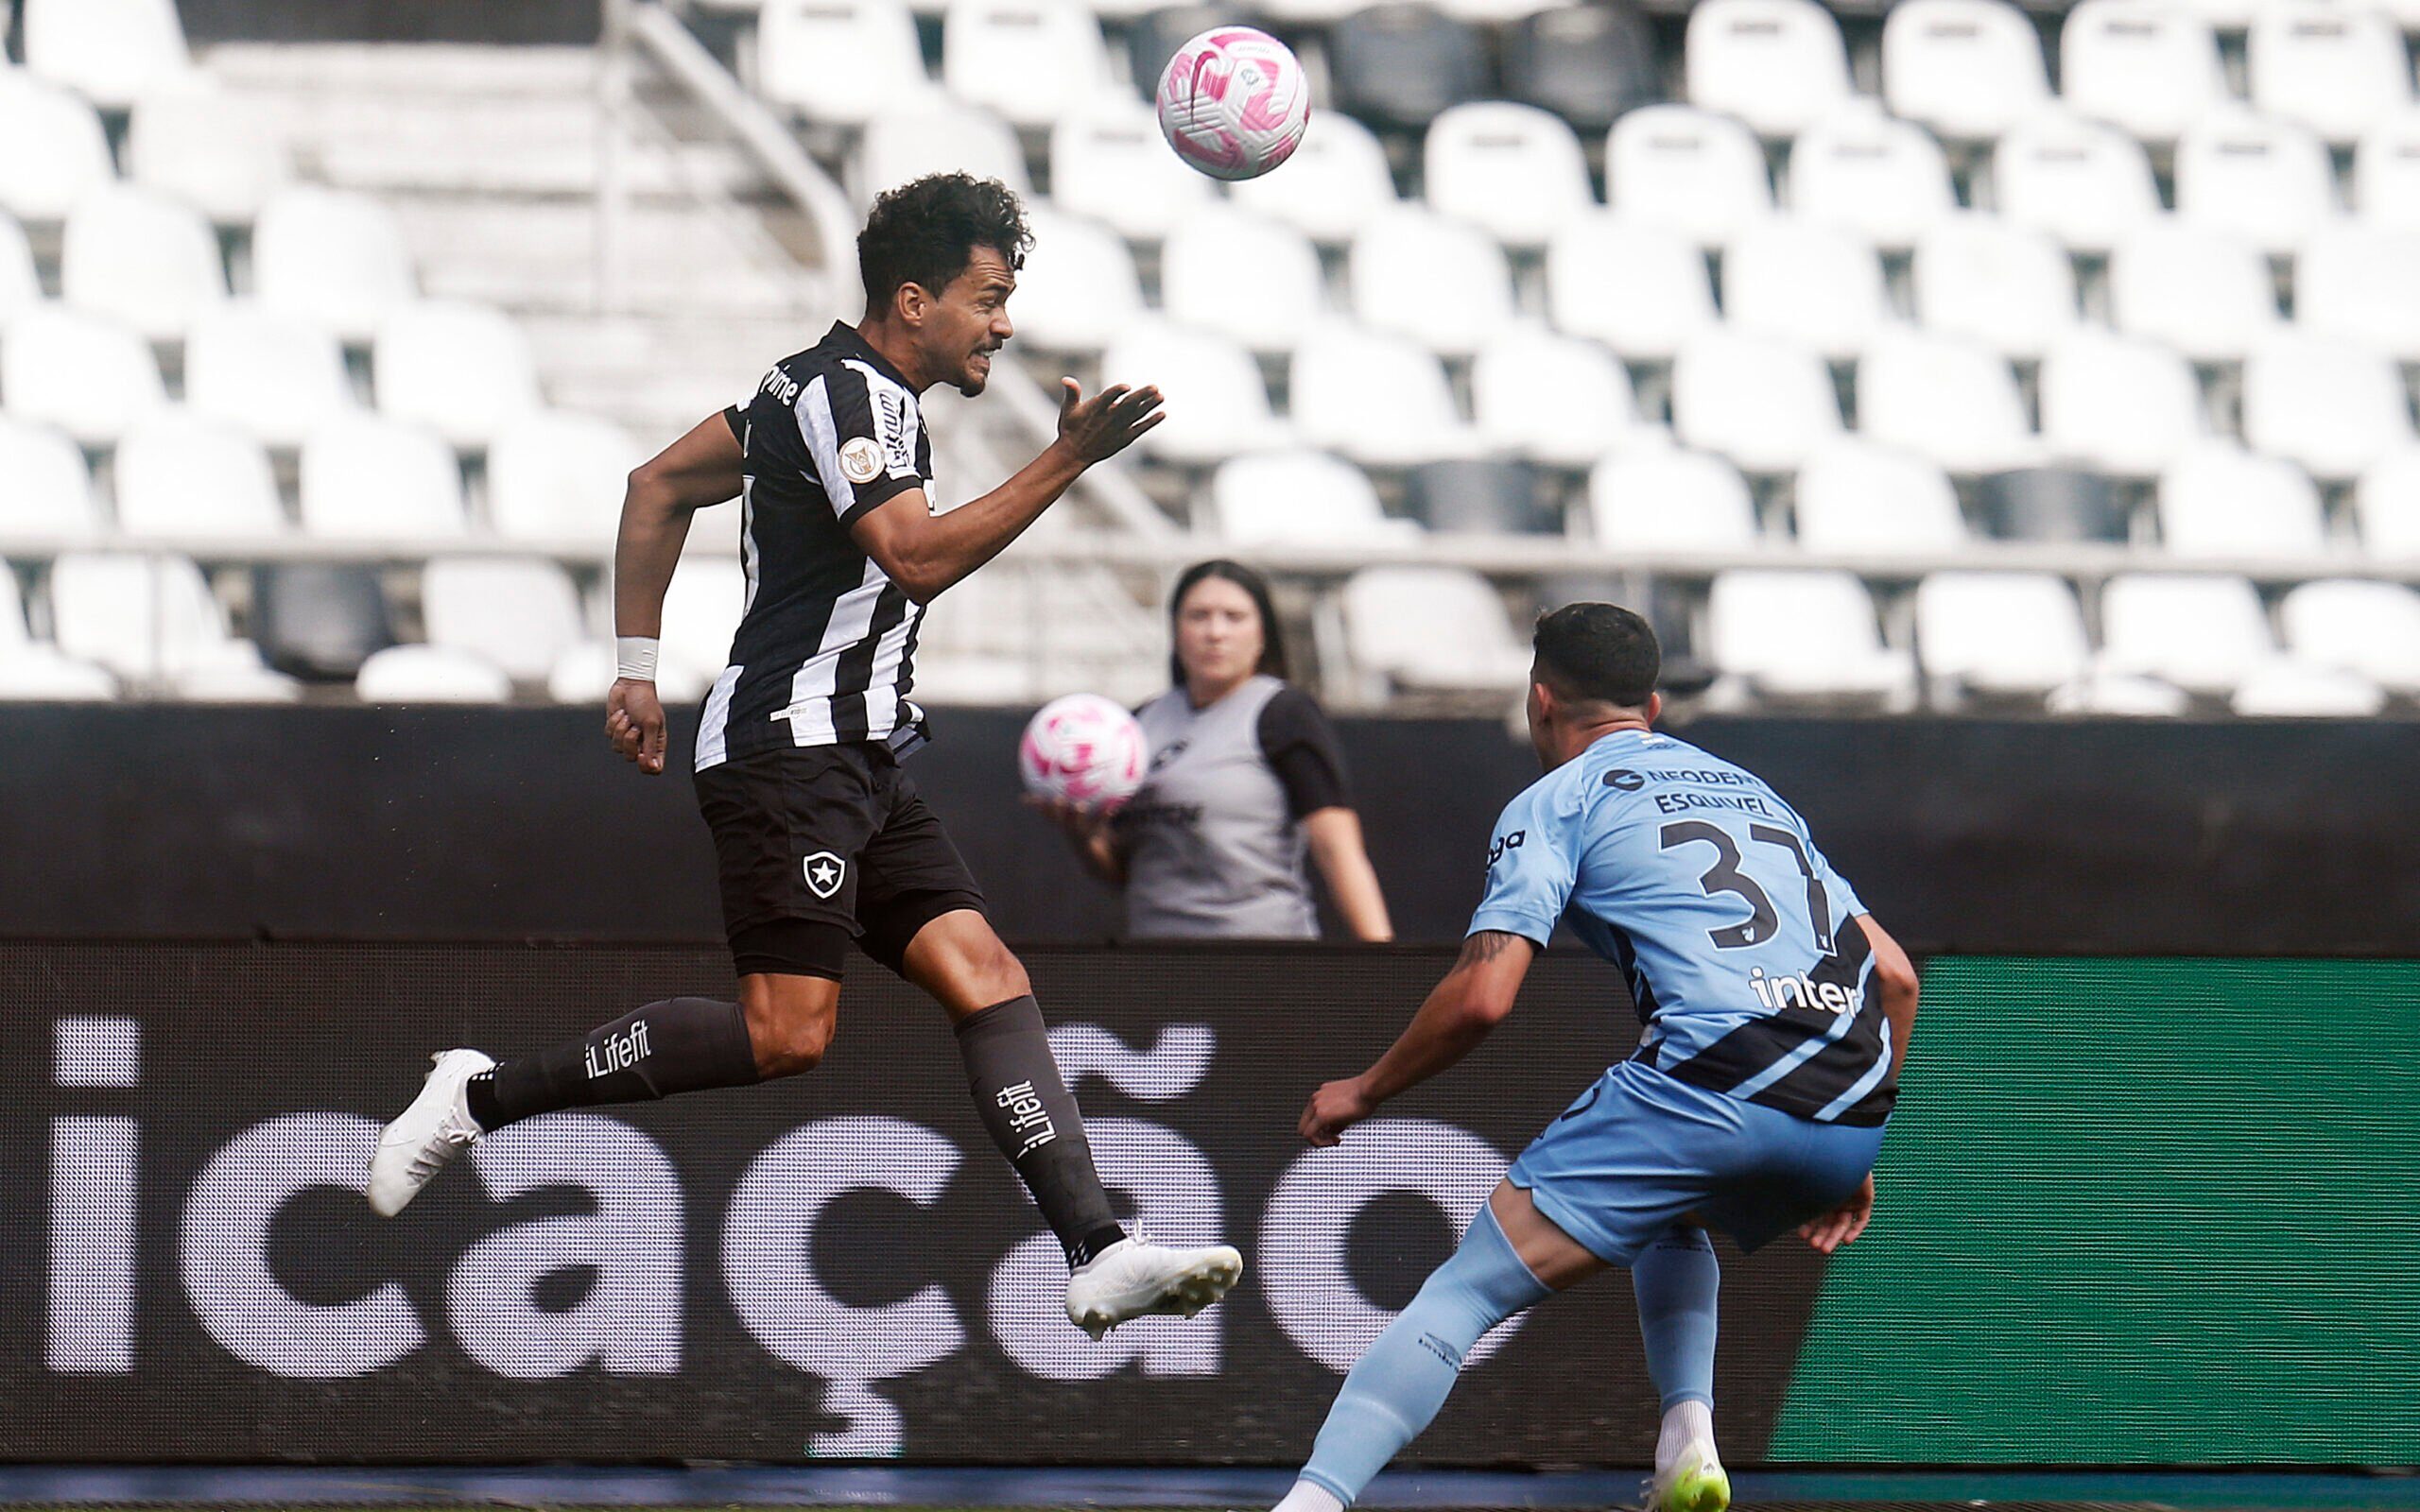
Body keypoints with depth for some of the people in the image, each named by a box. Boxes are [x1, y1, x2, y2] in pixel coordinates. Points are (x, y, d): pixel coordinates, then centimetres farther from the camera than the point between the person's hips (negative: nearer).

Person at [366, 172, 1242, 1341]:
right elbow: (920, 556, -24)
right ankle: (485, 1095, -7)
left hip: (858, 761, 10)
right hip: (788, 748, -10)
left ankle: (1097, 1256, -12)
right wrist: (1066, 463, -25)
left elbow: (658, 486, 25)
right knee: (787, 1031, -17)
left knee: (986, 978, -3)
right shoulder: (844, 390, -11)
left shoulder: (841, 386, 20)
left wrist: (637, 666, 25)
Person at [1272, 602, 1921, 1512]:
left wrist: (1362, 1093, 16)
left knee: (1466, 1290, -3)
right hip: (1852, 1117, 6)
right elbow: (1894, 976, 25)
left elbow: (1484, 996, 1)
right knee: (1674, 1216, 37)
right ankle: (1688, 1439, 15)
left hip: (1712, 1082, -6)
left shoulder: (1557, 801, 12)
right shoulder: (1753, 791, 30)